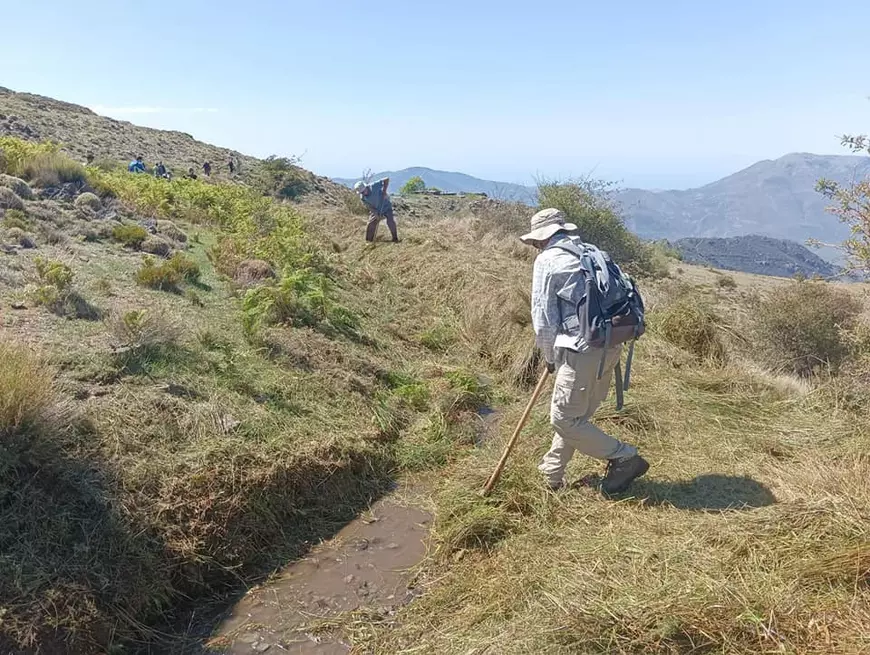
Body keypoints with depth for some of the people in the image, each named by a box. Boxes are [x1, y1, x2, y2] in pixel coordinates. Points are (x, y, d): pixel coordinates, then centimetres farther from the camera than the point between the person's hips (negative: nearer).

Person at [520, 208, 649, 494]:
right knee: (576, 413, 18)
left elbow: (543, 317, -5)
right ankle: (552, 474, 31)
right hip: (611, 346, 9)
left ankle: (624, 458, 4)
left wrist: (550, 357, 11)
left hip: (582, 349, -9)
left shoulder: (547, 260, -3)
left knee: (565, 419, 2)